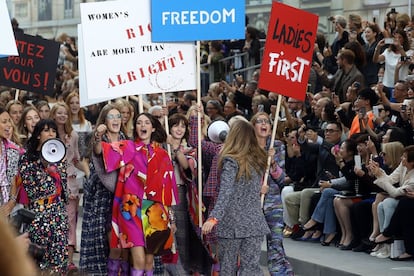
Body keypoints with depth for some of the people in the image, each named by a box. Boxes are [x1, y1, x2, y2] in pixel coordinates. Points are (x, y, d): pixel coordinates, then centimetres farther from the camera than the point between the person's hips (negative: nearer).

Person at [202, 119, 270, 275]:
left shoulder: (231, 161, -11)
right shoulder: (258, 160, 6)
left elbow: (226, 193, -22)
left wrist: (214, 218, -27)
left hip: (232, 223, -4)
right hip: (254, 221, 4)